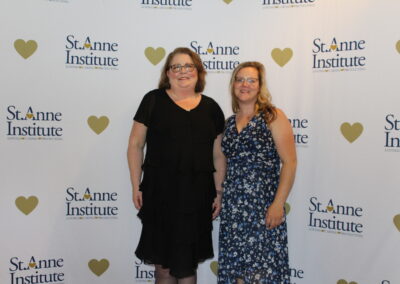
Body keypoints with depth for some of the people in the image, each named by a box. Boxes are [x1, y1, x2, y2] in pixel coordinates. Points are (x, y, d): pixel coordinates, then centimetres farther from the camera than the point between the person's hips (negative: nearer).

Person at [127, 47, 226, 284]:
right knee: (162, 262, 7)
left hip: (197, 194, 2)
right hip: (160, 192, -1)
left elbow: (218, 155, 9)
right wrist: (136, 186, -3)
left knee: (187, 264, 11)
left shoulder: (211, 108, 7)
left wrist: (219, 193, 5)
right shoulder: (154, 100, 1)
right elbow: (136, 144, 2)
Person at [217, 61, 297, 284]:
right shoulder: (230, 123, 13)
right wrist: (219, 197, 8)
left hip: (263, 204, -5)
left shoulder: (273, 117, -3)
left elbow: (289, 162, -9)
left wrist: (278, 204, -15)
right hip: (233, 205, 5)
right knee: (235, 266, 9)